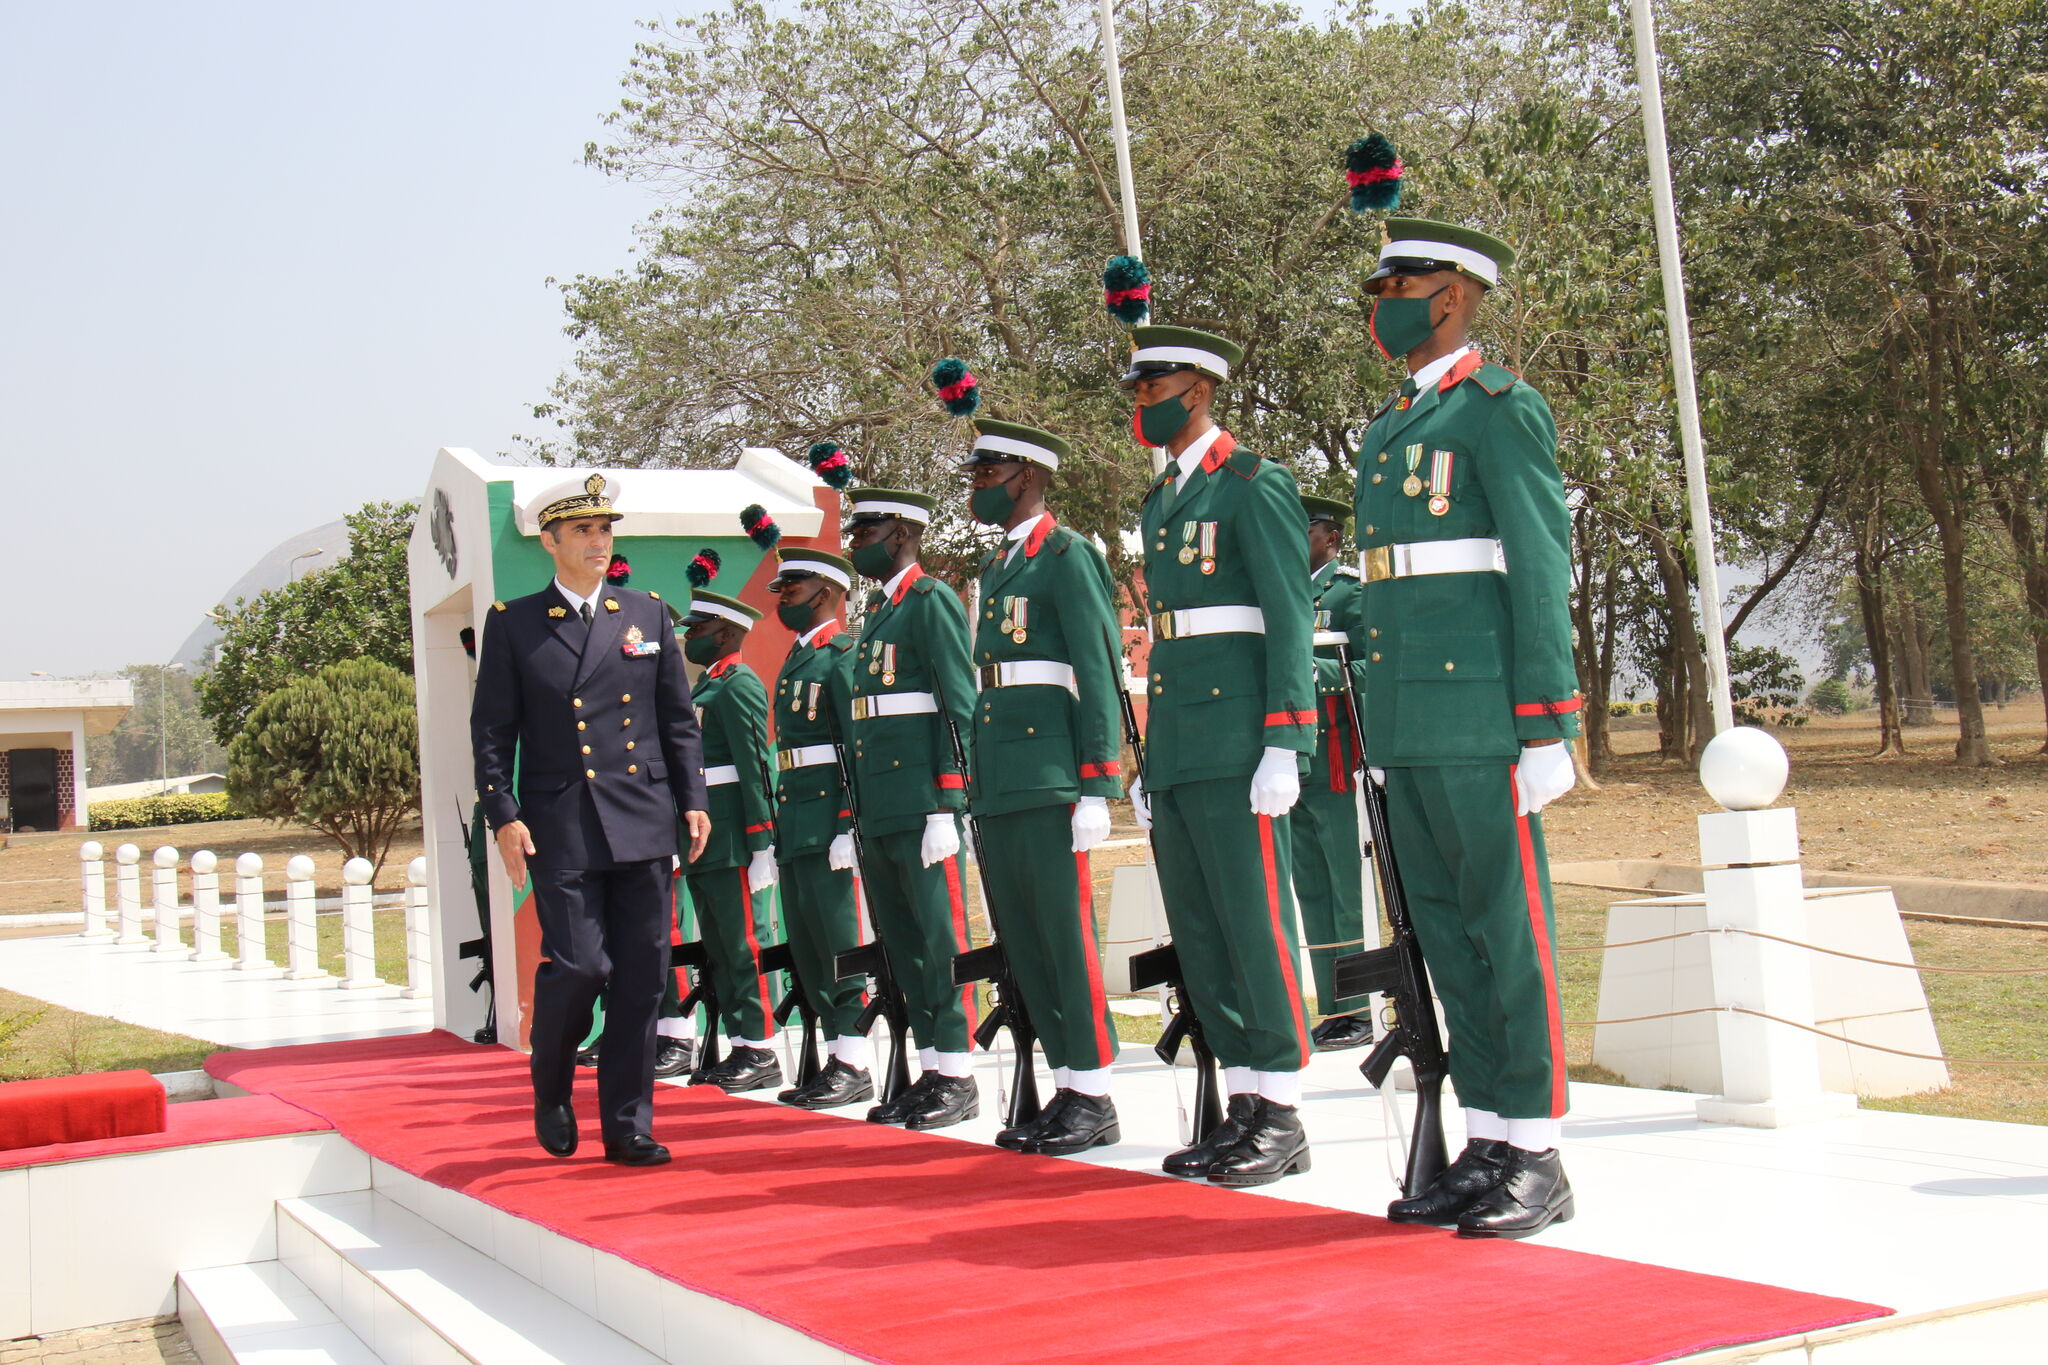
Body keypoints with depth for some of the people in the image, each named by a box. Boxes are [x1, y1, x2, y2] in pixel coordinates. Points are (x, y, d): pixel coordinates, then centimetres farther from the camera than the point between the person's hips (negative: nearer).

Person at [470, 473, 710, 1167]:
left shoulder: (647, 614, 12)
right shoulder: (513, 623, 5)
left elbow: (679, 718, 14)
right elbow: (491, 730, 4)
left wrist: (693, 800, 6)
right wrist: (503, 816, -5)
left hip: (643, 823, 3)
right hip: (561, 828, -3)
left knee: (641, 977, 2)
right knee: (578, 964, -10)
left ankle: (628, 1125, 12)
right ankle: (551, 1090, 19)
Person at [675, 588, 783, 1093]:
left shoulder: (739, 685, -9)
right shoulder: (703, 688, 19)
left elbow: (755, 766, -16)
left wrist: (761, 843, -20)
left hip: (733, 843, -10)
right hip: (701, 843, 10)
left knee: (745, 946, -5)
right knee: (718, 949, 11)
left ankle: (761, 1054, 0)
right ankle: (741, 1047, 16)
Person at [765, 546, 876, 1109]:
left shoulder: (843, 654, -8)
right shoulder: (795, 662, 20)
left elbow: (861, 749, -15)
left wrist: (849, 824, -21)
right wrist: (778, 829, 18)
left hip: (829, 819, -10)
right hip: (795, 823, 10)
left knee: (839, 941, -6)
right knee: (806, 946, 10)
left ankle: (855, 1066, -2)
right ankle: (836, 1058, 16)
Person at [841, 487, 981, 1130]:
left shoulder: (932, 600, -5)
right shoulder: (878, 611, 22)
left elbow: (960, 705, -12)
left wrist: (946, 806, -18)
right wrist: (860, 812, 19)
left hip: (921, 805, -9)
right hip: (879, 811, 9)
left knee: (939, 939, -5)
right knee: (901, 944, 9)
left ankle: (958, 1078, -1)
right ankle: (930, 1073, 15)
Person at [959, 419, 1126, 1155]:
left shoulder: (1067, 555, -5)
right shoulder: (997, 565, 21)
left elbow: (1100, 673, -11)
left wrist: (1095, 786, -16)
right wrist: (979, 785, 19)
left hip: (1049, 782, -9)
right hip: (998, 786, 9)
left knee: (1066, 936, -6)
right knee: (1023, 944, 9)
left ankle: (1094, 1097, 0)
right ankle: (1066, 1088, 16)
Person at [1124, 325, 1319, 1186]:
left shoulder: (1254, 486, -4)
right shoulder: (1159, 503, 21)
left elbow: (1290, 620, -9)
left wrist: (1283, 744, -16)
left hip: (1234, 745, -8)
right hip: (1174, 750, 9)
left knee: (1255, 922, -6)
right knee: (1197, 934, 8)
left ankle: (1281, 1115, 1)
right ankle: (1243, 1106, 15)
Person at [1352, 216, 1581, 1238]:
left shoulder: (1499, 408, -4)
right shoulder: (1388, 429, 21)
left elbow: (1543, 566, -10)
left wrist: (1548, 726, -16)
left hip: (1480, 720, -8)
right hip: (1404, 722, 8)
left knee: (1509, 926, -4)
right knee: (1444, 928, 9)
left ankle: (1537, 1155, 3)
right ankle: (1486, 1143, 16)